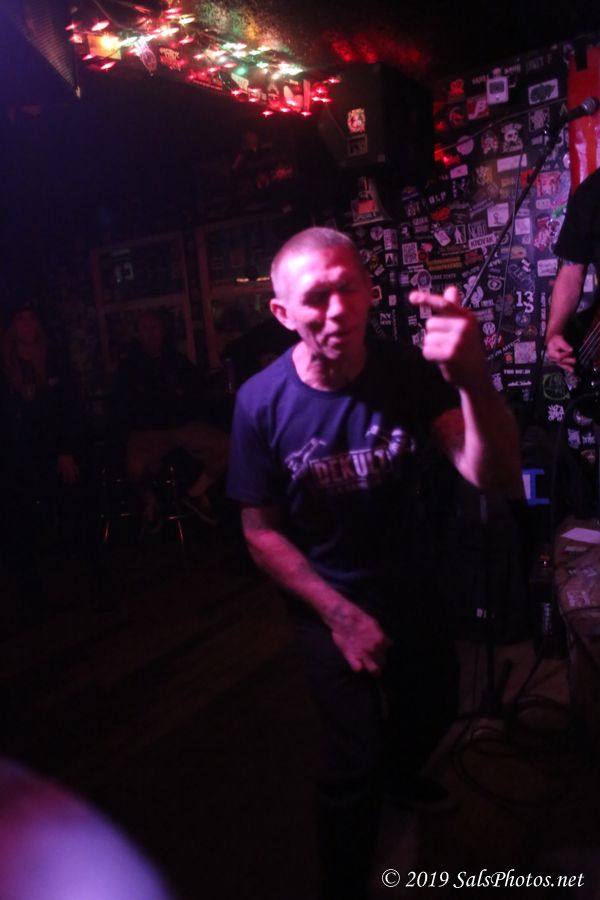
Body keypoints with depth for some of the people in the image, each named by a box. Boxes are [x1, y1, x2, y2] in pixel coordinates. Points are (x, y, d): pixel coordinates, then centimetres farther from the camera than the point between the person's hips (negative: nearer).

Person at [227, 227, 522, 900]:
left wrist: (475, 382, -47)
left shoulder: (409, 372, -18)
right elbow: (261, 531, -14)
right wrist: (339, 615, -18)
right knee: (356, 755, -8)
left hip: (409, 584, 4)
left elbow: (493, 477, -28)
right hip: (326, 598, -3)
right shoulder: (262, 403, -22)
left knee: (430, 709, 24)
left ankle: (399, 775, 61)